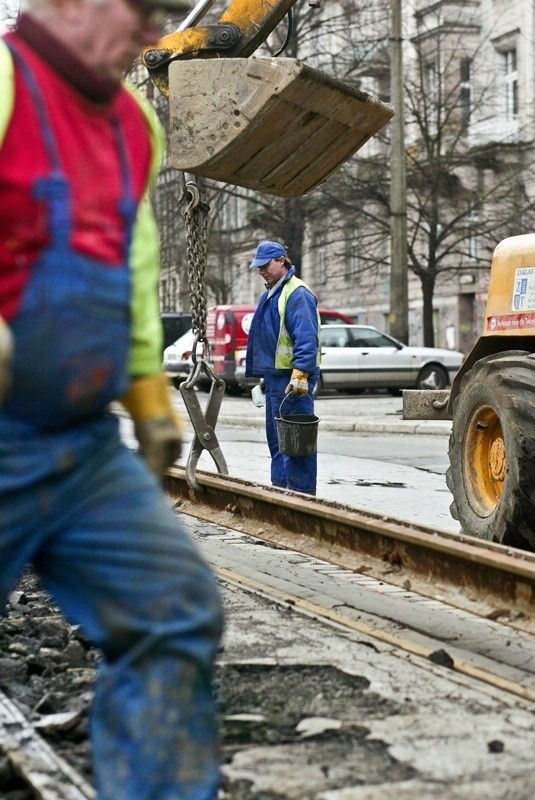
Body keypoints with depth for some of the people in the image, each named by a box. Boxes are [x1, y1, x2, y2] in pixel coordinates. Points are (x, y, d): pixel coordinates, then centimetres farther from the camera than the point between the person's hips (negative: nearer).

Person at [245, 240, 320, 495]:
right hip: (274, 376, 10)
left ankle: (302, 492, -6)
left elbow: (306, 339, -22)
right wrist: (265, 375, 23)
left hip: (293, 379, -10)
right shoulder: (270, 295, 18)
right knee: (276, 438, 14)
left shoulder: (297, 294, -13)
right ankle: (280, 488, 22)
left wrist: (300, 375, -29)